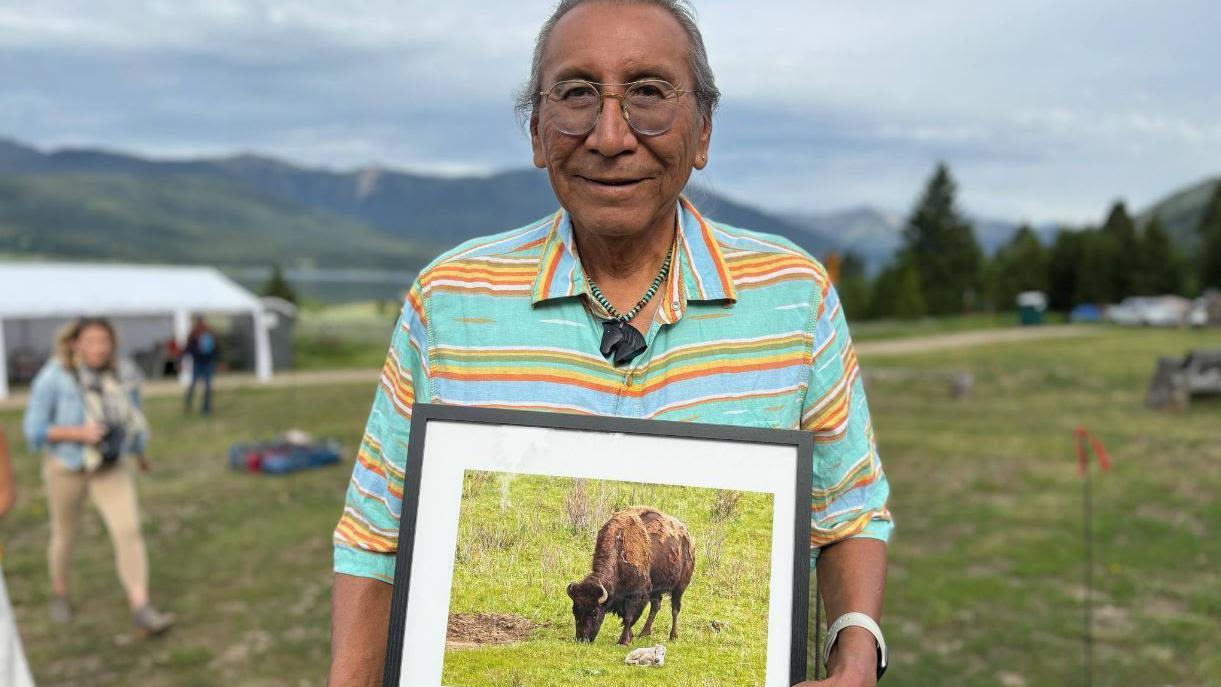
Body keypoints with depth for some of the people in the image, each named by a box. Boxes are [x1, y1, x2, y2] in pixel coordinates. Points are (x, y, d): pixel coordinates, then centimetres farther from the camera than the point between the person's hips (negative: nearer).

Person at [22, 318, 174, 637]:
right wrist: (79, 433, -32)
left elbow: (132, 415, 8)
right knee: (65, 534, 18)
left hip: (112, 469, 2)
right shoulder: (54, 379, -21)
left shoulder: (124, 375, -10)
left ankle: (142, 612, -13)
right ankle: (60, 592, 47)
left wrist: (139, 451, 22)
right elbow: (35, 431, -18)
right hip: (67, 467, -2)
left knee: (129, 531, -13)